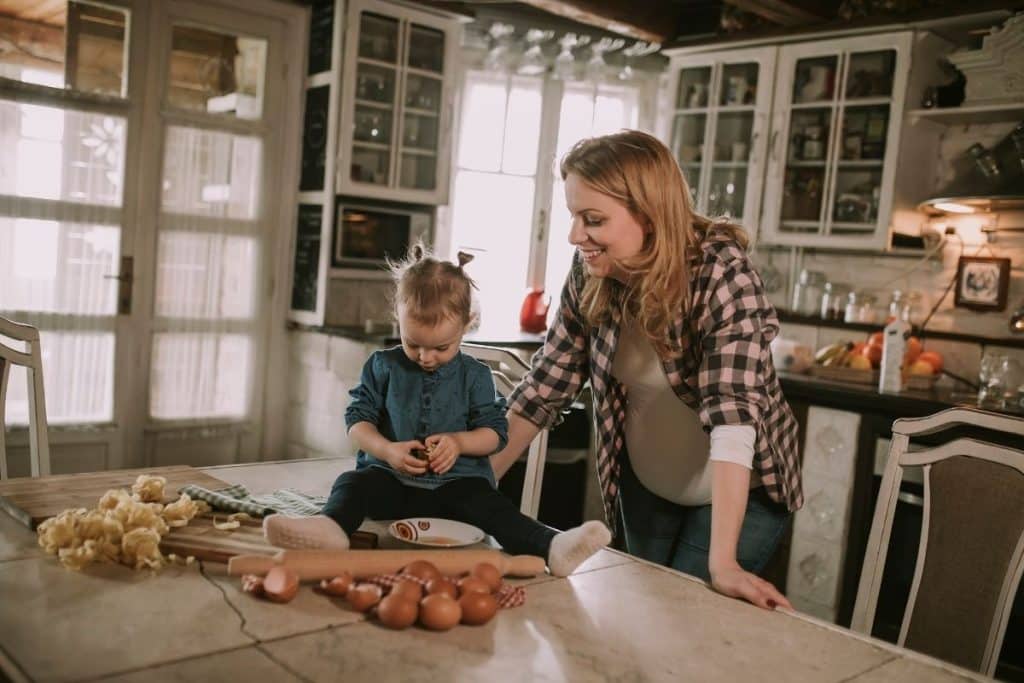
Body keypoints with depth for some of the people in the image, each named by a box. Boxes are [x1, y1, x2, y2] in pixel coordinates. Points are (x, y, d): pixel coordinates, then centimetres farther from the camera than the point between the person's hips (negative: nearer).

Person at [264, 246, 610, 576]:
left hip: (455, 482, -1)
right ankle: (331, 527, -56)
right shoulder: (383, 365, 5)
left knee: (489, 504, -28)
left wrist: (459, 442, -17)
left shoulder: (475, 375, 5)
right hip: (390, 477, 1)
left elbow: (495, 431, 4)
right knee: (352, 483, -26)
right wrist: (387, 450, -16)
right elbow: (358, 418, 3)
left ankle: (551, 547, -48)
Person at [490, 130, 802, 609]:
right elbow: (545, 386, -7)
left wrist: (722, 563, -42)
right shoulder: (591, 274, -14)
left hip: (740, 493, -5)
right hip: (646, 488, 5)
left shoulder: (722, 273, -28)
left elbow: (733, 413, -35)